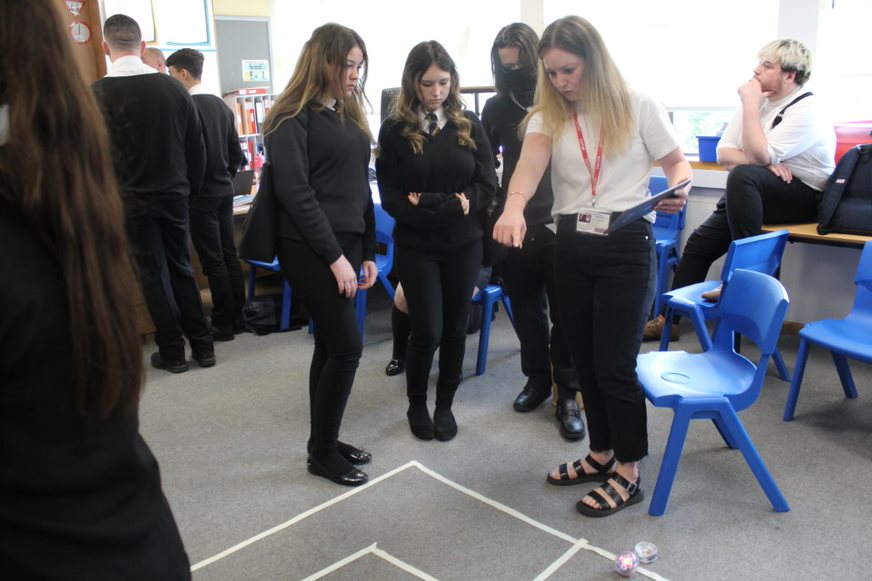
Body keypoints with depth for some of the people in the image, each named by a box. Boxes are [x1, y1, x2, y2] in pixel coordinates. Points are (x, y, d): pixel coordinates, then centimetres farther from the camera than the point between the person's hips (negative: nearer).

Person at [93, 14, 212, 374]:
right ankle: (202, 345, 18)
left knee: (153, 275, 7)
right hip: (174, 195, 3)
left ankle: (172, 352, 14)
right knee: (182, 269, 13)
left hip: (132, 200, -3)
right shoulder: (174, 87, -2)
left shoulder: (99, 92, -12)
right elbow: (197, 148, 3)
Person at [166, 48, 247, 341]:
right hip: (225, 191, 8)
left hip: (200, 195, -8)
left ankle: (223, 324, 5)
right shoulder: (221, 105, 9)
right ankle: (238, 317, 19)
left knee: (213, 261, -2)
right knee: (229, 255, 11)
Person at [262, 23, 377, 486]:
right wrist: (334, 256, -19)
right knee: (347, 347, -6)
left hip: (346, 243, 8)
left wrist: (367, 251, 12)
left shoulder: (348, 115, 16)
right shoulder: (293, 118, -8)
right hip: (311, 250, -8)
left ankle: (324, 443, 24)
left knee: (330, 346, 12)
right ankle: (322, 452, 10)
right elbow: (295, 192, -16)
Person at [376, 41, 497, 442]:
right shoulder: (395, 129, -4)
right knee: (427, 332, -1)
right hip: (417, 247, -2)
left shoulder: (468, 124, 2)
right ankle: (416, 405, 24)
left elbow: (488, 185, -3)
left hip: (464, 244, 3)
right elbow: (391, 198, -9)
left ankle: (445, 404, 28)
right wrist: (449, 205, -19)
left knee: (455, 329, 10)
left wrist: (435, 204, -15)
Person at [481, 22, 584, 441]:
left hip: (561, 224, -3)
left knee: (565, 311, 2)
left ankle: (567, 394, 15)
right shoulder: (496, 108, 7)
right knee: (527, 308, 14)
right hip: (514, 226, 3)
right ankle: (537, 378, 32)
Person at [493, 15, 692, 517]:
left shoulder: (639, 107, -2)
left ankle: (629, 474, 16)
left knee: (614, 364, -2)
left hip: (627, 245, -4)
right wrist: (514, 206, -37)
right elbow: (530, 164, -17)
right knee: (585, 359, 14)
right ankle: (602, 454, 34)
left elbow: (678, 162, 5)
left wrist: (680, 187, -18)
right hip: (571, 246, 4)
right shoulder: (548, 116, 3)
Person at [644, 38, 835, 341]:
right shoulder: (759, 99, 6)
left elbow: (756, 155, -28)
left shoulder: (806, 110, -16)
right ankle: (669, 318, 6)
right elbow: (723, 153, 1)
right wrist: (764, 162, -18)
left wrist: (750, 104, -21)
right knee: (700, 242, -4)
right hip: (757, 194, 7)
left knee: (742, 175, -35)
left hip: (804, 197, -7)